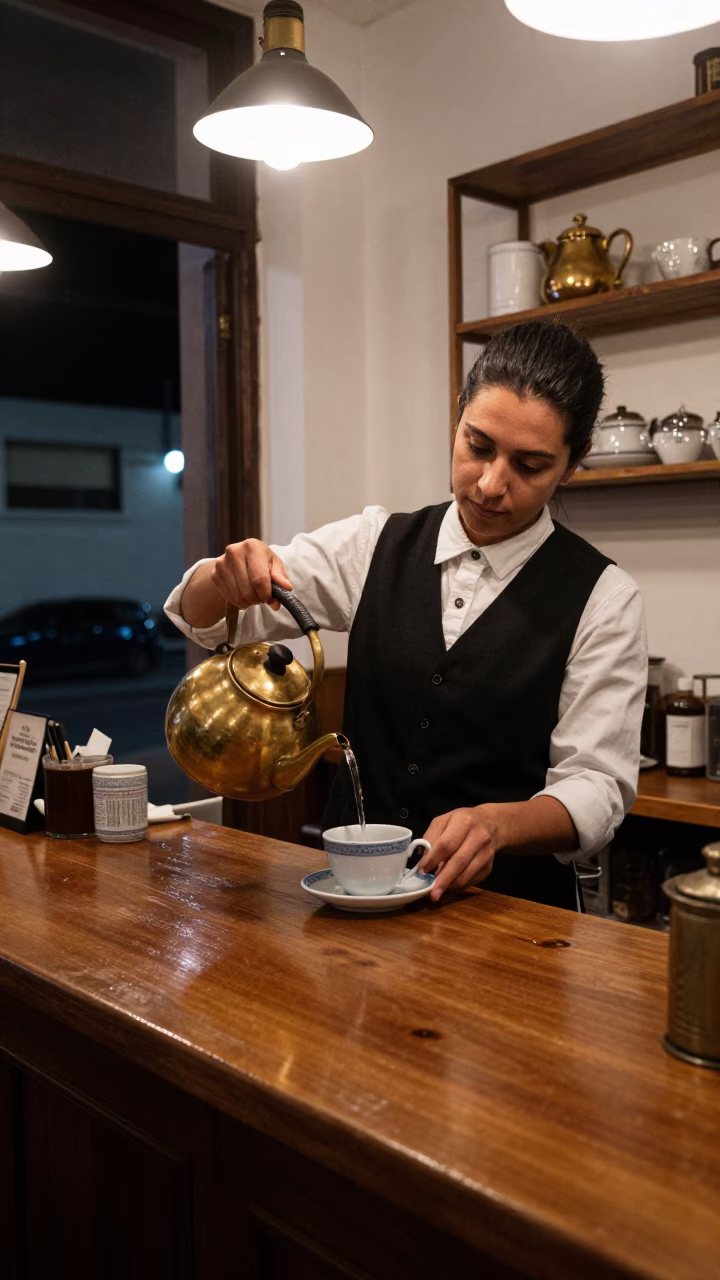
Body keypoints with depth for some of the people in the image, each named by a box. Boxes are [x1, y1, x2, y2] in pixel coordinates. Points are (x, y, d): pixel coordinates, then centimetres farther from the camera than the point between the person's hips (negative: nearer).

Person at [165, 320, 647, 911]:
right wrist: (230, 575, -17)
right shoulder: (377, 544, 4)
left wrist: (495, 823, -28)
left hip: (508, 904, -2)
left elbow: (596, 787, -8)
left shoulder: (602, 597, -5)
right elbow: (199, 614, 6)